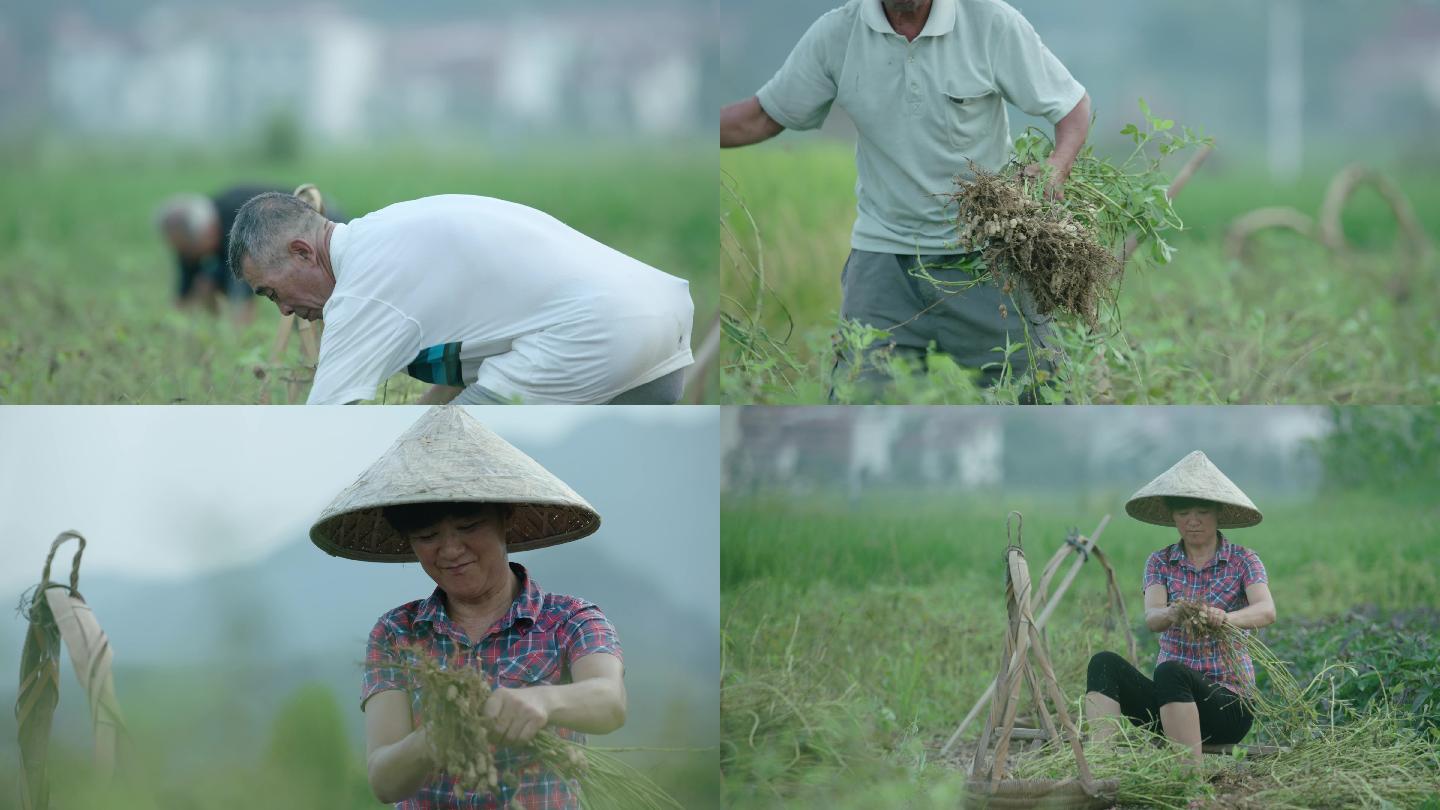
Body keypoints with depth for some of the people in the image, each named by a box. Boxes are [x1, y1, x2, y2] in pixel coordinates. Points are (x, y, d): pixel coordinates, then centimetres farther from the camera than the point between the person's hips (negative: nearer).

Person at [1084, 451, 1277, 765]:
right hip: (1171, 698, 4)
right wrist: (1173, 614, -37)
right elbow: (1151, 618, -11)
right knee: (1105, 664, -22)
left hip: (1227, 702, -4)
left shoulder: (1242, 561, 0)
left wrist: (1226, 618, -43)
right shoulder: (1160, 562, 8)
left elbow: (1266, 610, -20)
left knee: (1169, 672, -35)